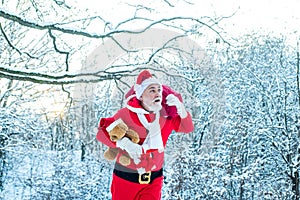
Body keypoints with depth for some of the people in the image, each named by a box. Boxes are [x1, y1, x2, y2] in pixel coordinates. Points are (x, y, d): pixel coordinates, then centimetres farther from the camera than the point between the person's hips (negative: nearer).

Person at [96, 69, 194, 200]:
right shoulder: (126, 114, -16)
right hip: (125, 178, -2)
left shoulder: (165, 116, -4)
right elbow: (102, 132, -14)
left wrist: (180, 108, -18)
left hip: (153, 179, 2)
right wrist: (124, 143, -29)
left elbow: (188, 128, 0)